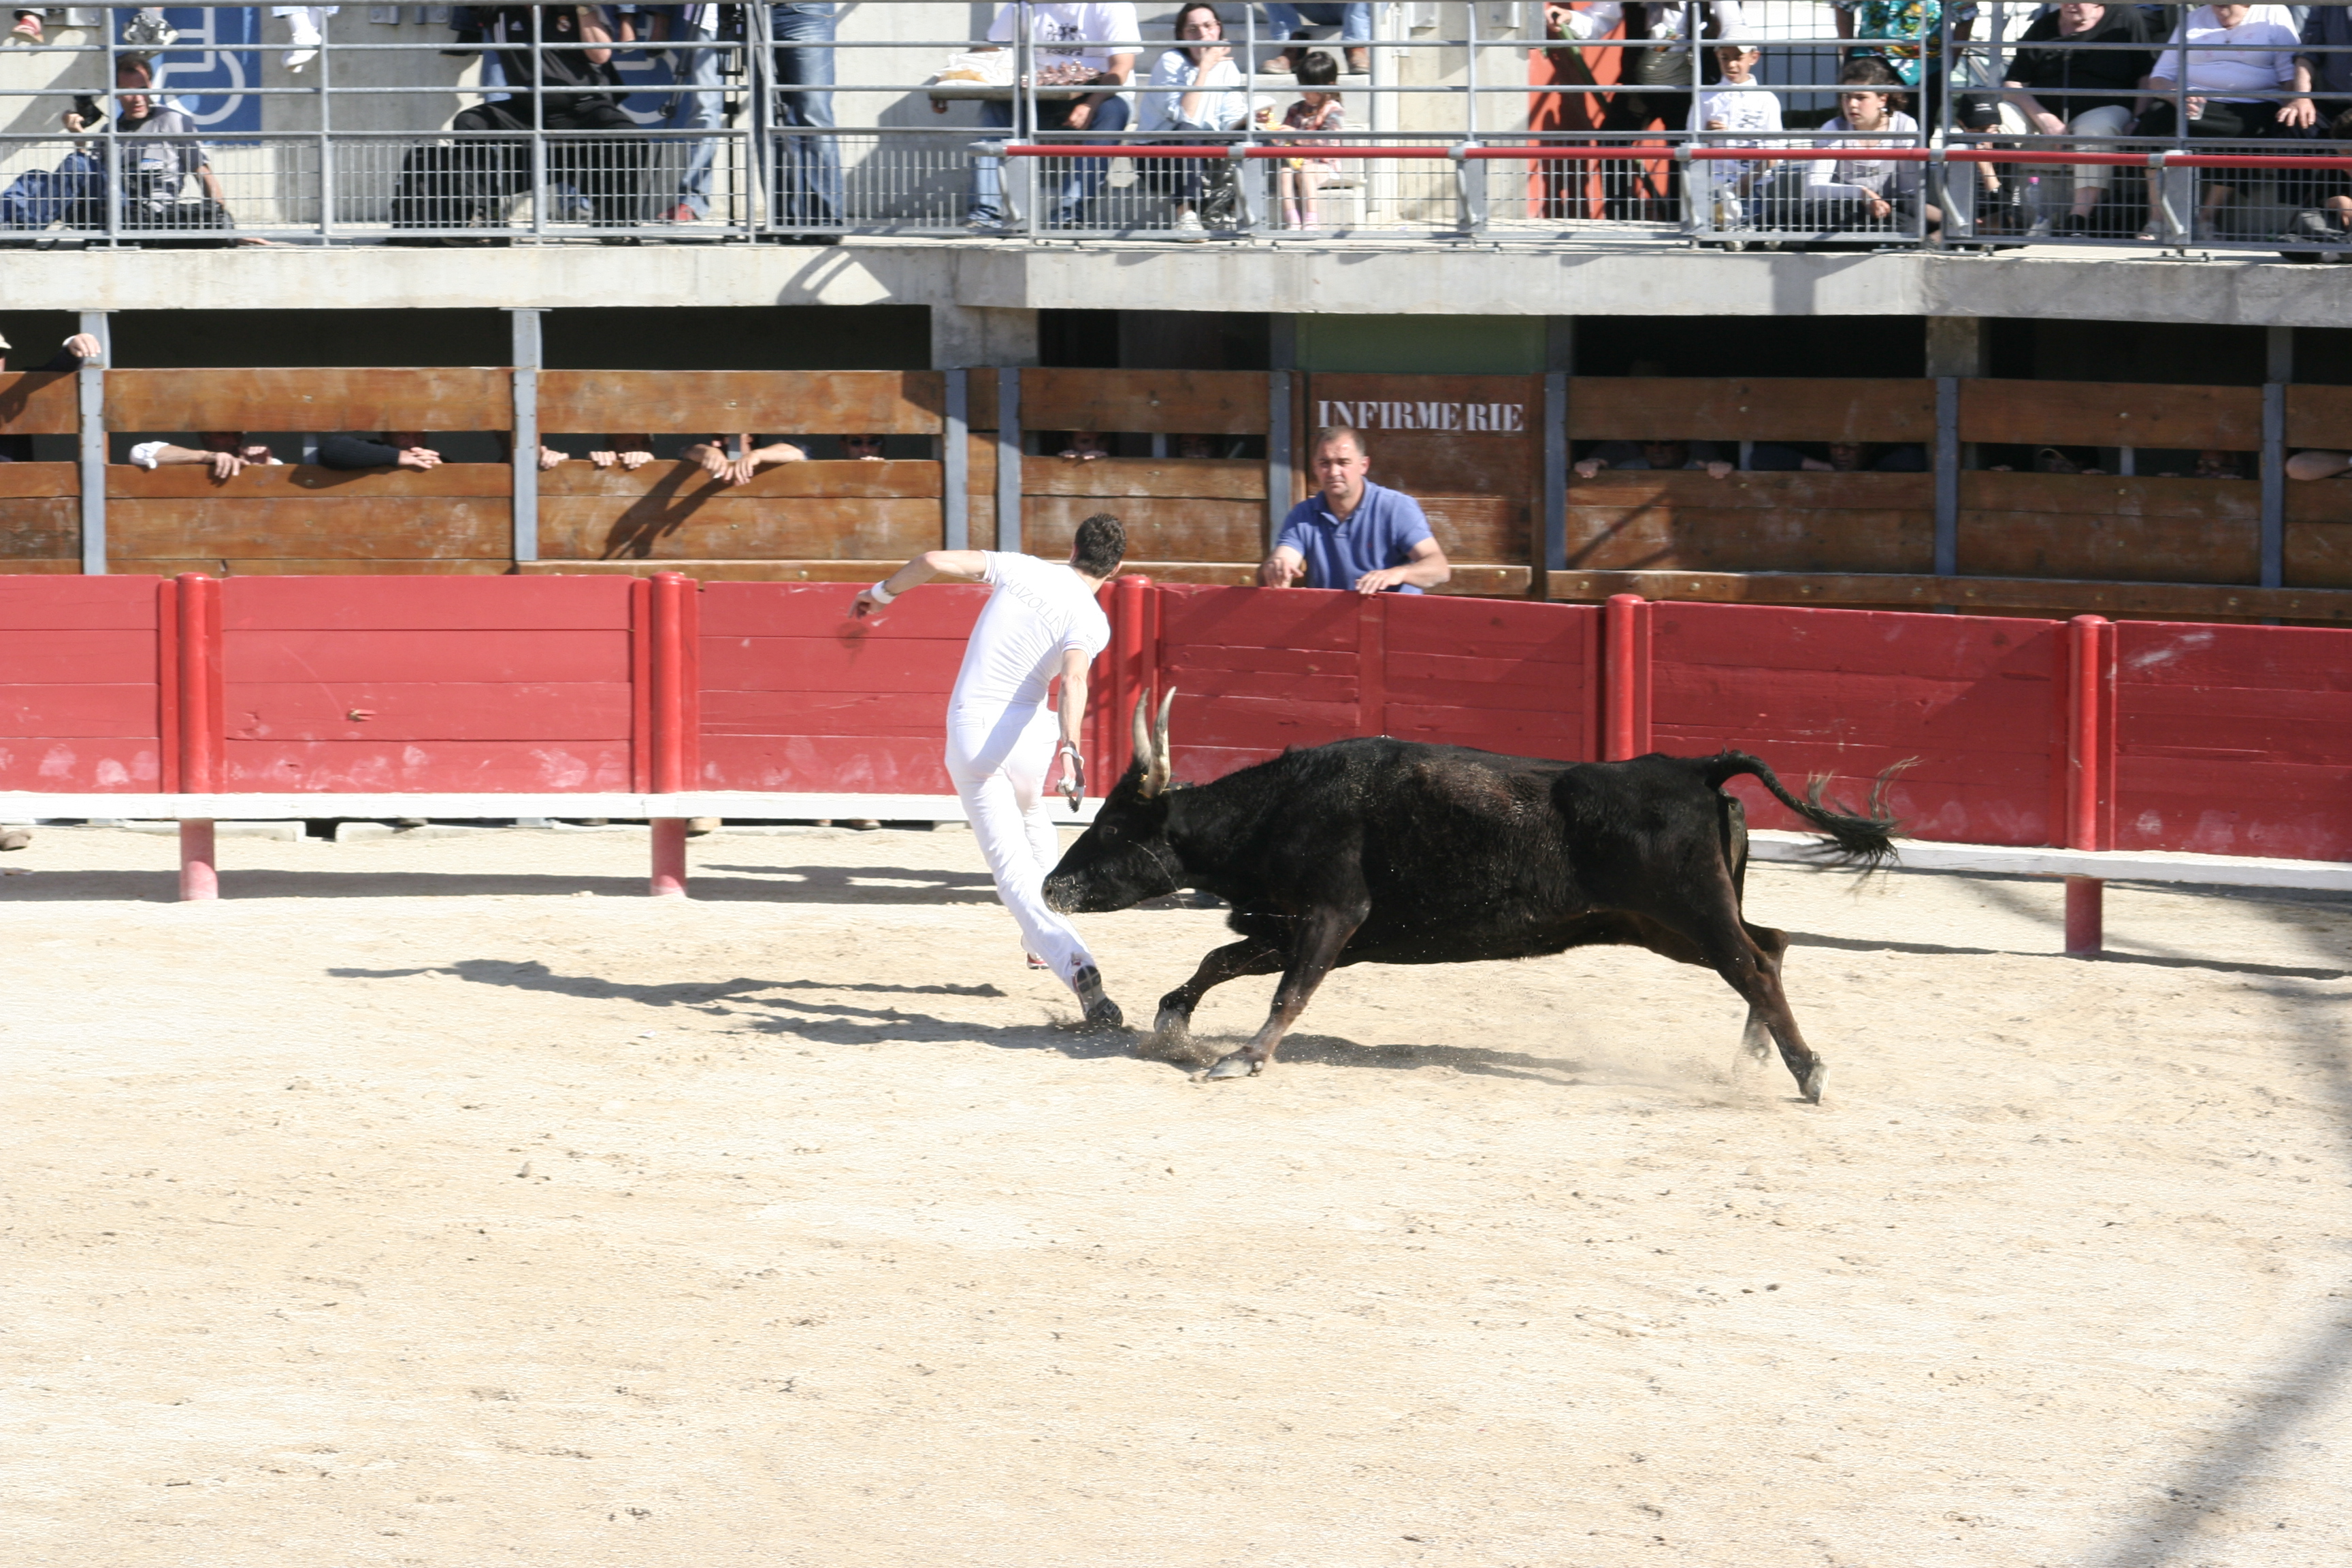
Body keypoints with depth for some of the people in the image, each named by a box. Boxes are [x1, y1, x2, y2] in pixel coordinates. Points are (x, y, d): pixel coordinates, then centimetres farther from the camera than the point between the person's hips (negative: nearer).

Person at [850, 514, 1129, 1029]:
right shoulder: (1090, 620, -6)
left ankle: (1072, 963, -24)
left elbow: (933, 561, -5)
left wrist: (881, 593, 13)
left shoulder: (1019, 569, 1)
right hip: (1027, 731, 0)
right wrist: (1071, 746, -40)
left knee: (1013, 868, -3)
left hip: (968, 733, 0)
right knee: (1032, 815, 36)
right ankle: (1042, 941, 42)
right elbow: (1074, 678, -26)